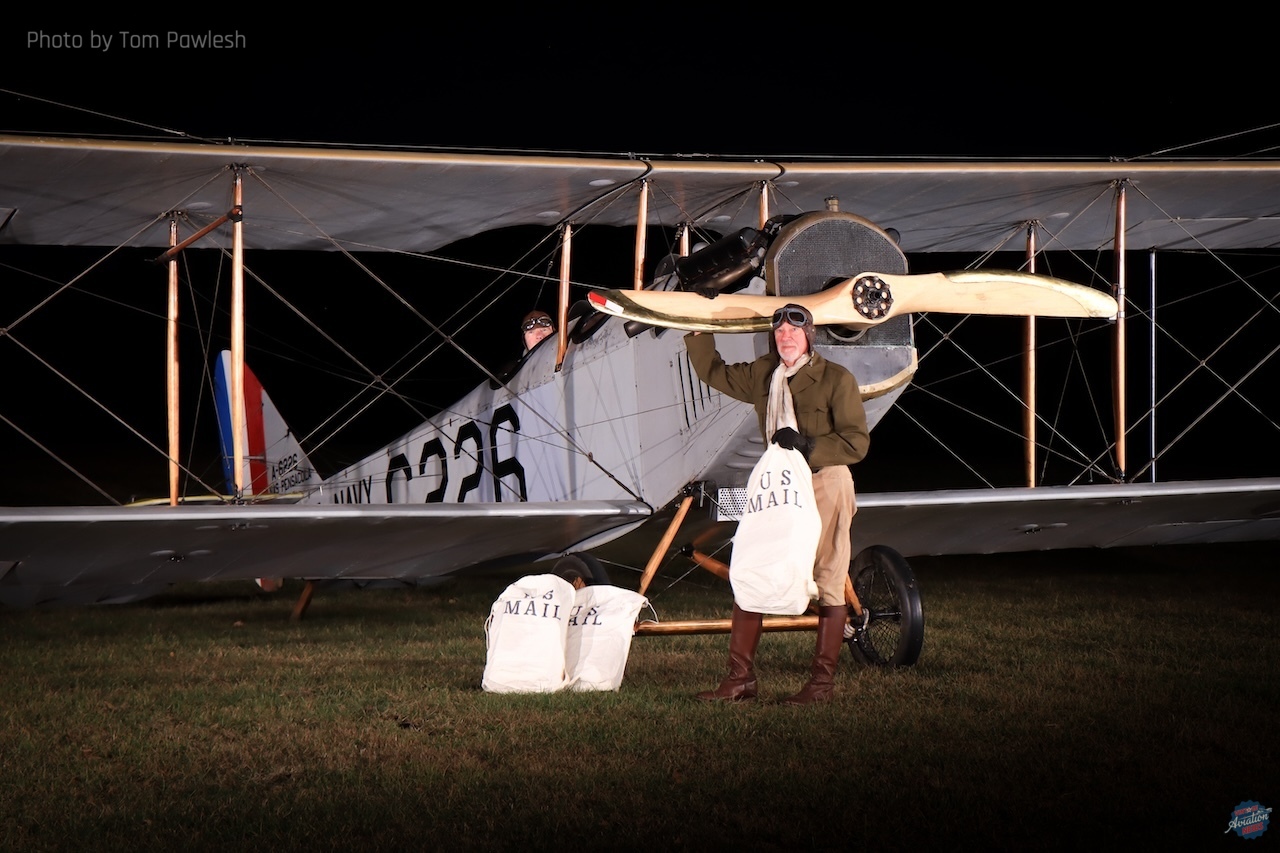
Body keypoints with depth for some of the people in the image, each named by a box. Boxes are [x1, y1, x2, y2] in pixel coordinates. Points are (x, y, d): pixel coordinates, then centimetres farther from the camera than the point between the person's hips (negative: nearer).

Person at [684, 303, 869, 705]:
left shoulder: (836, 379, -6)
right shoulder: (762, 375, 11)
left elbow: (856, 441, -10)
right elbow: (714, 373, 29)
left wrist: (808, 446, -19)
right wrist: (699, 333, 24)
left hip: (825, 486, -6)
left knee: (828, 583, -1)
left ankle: (823, 680, 5)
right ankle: (740, 678, 7)